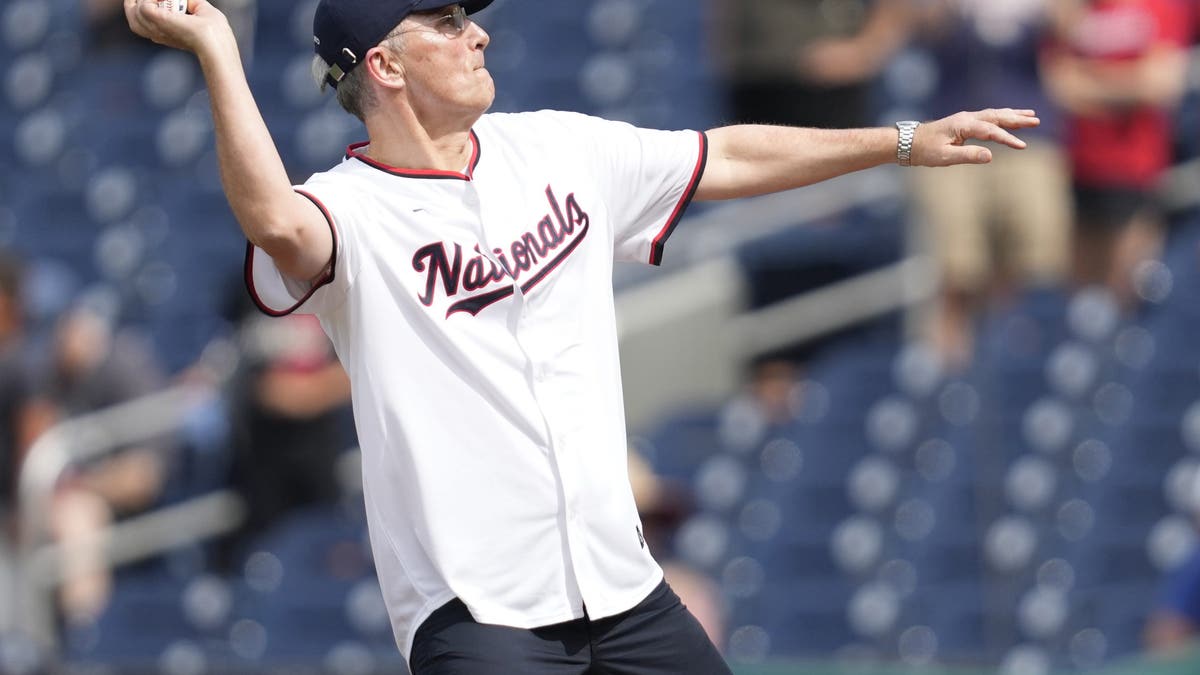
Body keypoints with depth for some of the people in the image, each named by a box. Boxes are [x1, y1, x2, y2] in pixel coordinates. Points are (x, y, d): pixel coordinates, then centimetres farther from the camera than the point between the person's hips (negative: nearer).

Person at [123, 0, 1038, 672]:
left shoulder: (559, 151, 9)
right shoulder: (350, 211, -12)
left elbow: (729, 160, 18)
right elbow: (274, 222, -36)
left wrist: (906, 142, 18)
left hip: (622, 584, 7)